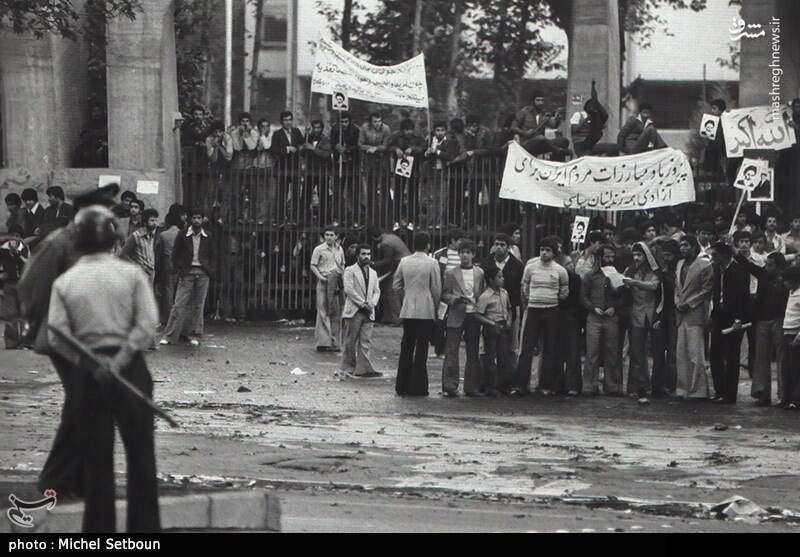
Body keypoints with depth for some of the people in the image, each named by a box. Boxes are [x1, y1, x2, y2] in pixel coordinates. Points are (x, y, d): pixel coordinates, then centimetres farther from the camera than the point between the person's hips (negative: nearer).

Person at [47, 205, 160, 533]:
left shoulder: (64, 282, 0)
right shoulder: (131, 274, -3)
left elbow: (57, 336, -8)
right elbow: (147, 325, -12)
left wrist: (88, 362, -3)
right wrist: (120, 360, -12)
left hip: (86, 373, 1)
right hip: (130, 369, -1)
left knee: (96, 456, 7)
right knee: (140, 453, 8)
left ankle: (100, 528, 9)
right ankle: (144, 526, 9)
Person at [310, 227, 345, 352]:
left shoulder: (339, 249, 16)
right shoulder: (319, 250, 2)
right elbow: (313, 266, 1)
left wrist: (343, 278, 10)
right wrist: (320, 276, -14)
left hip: (337, 283, 5)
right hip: (324, 281, -5)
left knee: (336, 312, 4)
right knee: (323, 312, -8)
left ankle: (334, 343, 9)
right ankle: (323, 343, -10)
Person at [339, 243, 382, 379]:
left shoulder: (373, 273, 19)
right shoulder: (350, 271, 0)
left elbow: (376, 291, 16)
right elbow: (349, 289, -10)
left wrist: (372, 304, -4)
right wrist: (363, 304, -13)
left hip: (368, 312, 5)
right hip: (353, 311, -5)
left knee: (366, 342, -2)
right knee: (351, 341, -1)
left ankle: (363, 368, -6)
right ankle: (348, 367, 6)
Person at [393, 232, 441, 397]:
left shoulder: (404, 262, 3)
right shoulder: (432, 264, -8)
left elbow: (396, 285, 7)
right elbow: (436, 289, -5)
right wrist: (435, 307, 10)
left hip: (407, 311, 4)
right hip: (426, 311, -4)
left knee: (406, 348, 10)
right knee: (421, 349, 0)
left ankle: (402, 386, 12)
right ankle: (418, 387, 0)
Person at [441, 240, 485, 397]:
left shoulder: (480, 273, 11)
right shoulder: (451, 273, 5)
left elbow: (483, 294, 13)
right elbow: (444, 294, 3)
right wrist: (455, 299, -16)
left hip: (474, 316, 2)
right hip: (456, 316, -2)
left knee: (473, 353, 6)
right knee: (451, 352, -6)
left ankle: (472, 387, 11)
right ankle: (449, 387, -5)